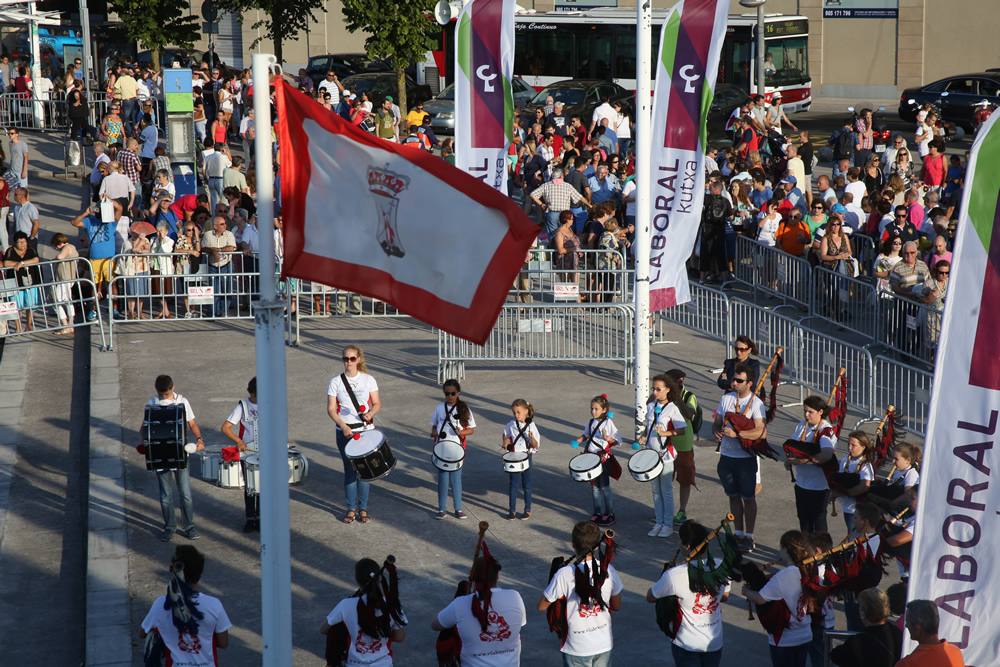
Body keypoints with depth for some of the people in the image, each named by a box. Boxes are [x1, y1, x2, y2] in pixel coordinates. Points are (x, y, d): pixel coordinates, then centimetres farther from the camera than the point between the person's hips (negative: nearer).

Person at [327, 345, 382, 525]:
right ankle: (351, 508, 13)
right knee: (349, 470, 3)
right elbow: (331, 409, -2)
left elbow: (377, 403, 5)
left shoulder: (368, 380, 2)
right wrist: (343, 426, -16)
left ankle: (363, 508, 13)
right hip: (345, 432, 0)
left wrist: (370, 413, -17)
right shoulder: (336, 382, 0)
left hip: (366, 430, 0)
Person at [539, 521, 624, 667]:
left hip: (576, 649, -3)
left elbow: (542, 606, -9)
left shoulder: (564, 574, -20)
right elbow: (616, 606, 5)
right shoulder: (608, 570, -9)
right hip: (604, 644, 3)